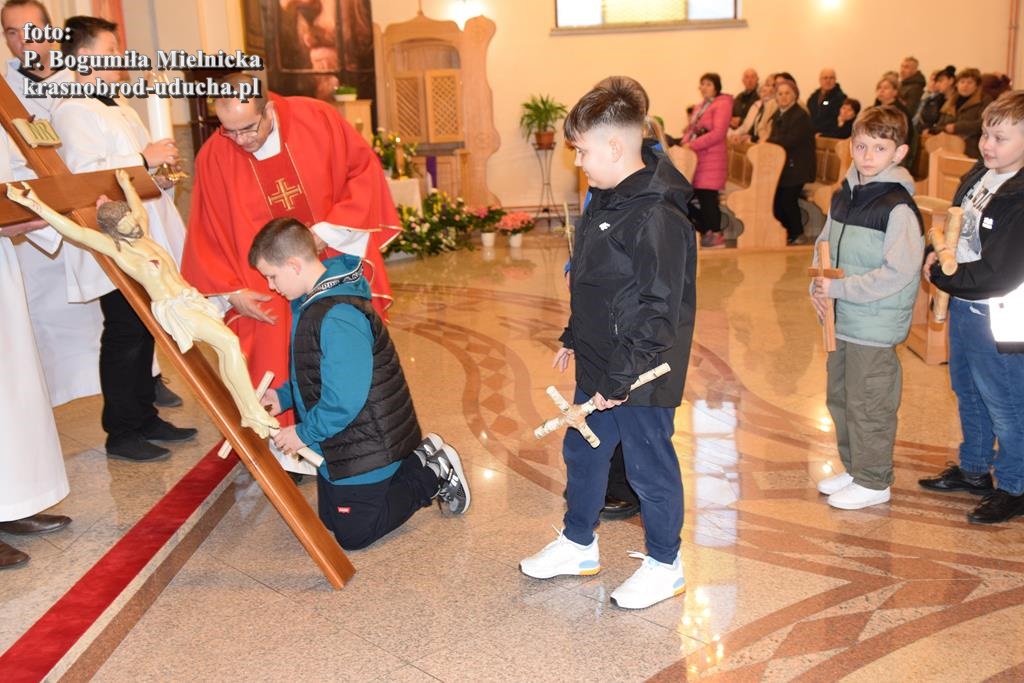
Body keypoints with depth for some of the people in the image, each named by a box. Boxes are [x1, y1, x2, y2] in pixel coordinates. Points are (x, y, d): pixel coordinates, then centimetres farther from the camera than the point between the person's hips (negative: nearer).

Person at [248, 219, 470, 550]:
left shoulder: (338, 318, -30)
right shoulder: (312, 302, 3)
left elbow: (343, 401, -30)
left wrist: (304, 433, -17)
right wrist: (283, 396, 4)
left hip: (365, 445, -10)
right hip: (340, 444, 10)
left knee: (354, 534, 2)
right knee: (330, 518, 22)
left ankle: (431, 475, 11)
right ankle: (418, 462, 22)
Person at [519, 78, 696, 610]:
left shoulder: (659, 216, -24)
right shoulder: (606, 198, 7)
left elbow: (658, 311, -24)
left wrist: (621, 379, -22)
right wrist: (574, 338, 18)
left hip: (641, 376, -9)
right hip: (597, 365, 10)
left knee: (649, 466, 7)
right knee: (582, 451, 20)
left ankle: (665, 565, 28)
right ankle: (578, 545, 40)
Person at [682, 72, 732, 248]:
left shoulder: (722, 105, -3)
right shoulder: (698, 107, 21)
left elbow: (718, 133, -13)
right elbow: (691, 129, 21)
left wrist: (693, 145, -17)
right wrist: (685, 142, -1)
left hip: (712, 157, -7)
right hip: (695, 157, 7)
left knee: (708, 196, -10)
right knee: (698, 197, 4)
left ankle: (716, 234, -5)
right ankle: (705, 232, 10)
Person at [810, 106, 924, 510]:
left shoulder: (898, 207, -17)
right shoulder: (843, 195, 7)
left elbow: (898, 273, -22)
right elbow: (824, 245, 16)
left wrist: (839, 288, -20)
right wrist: (818, 286, -1)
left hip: (875, 326, -8)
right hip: (841, 320, 8)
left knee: (868, 404, 3)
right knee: (840, 397, 18)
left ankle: (874, 483, 19)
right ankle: (854, 468, 35)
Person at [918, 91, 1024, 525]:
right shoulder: (977, 177, 3)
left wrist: (940, 276, -14)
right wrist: (939, 257, -3)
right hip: (963, 306, 9)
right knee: (969, 396, 23)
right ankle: (974, 469, 42)